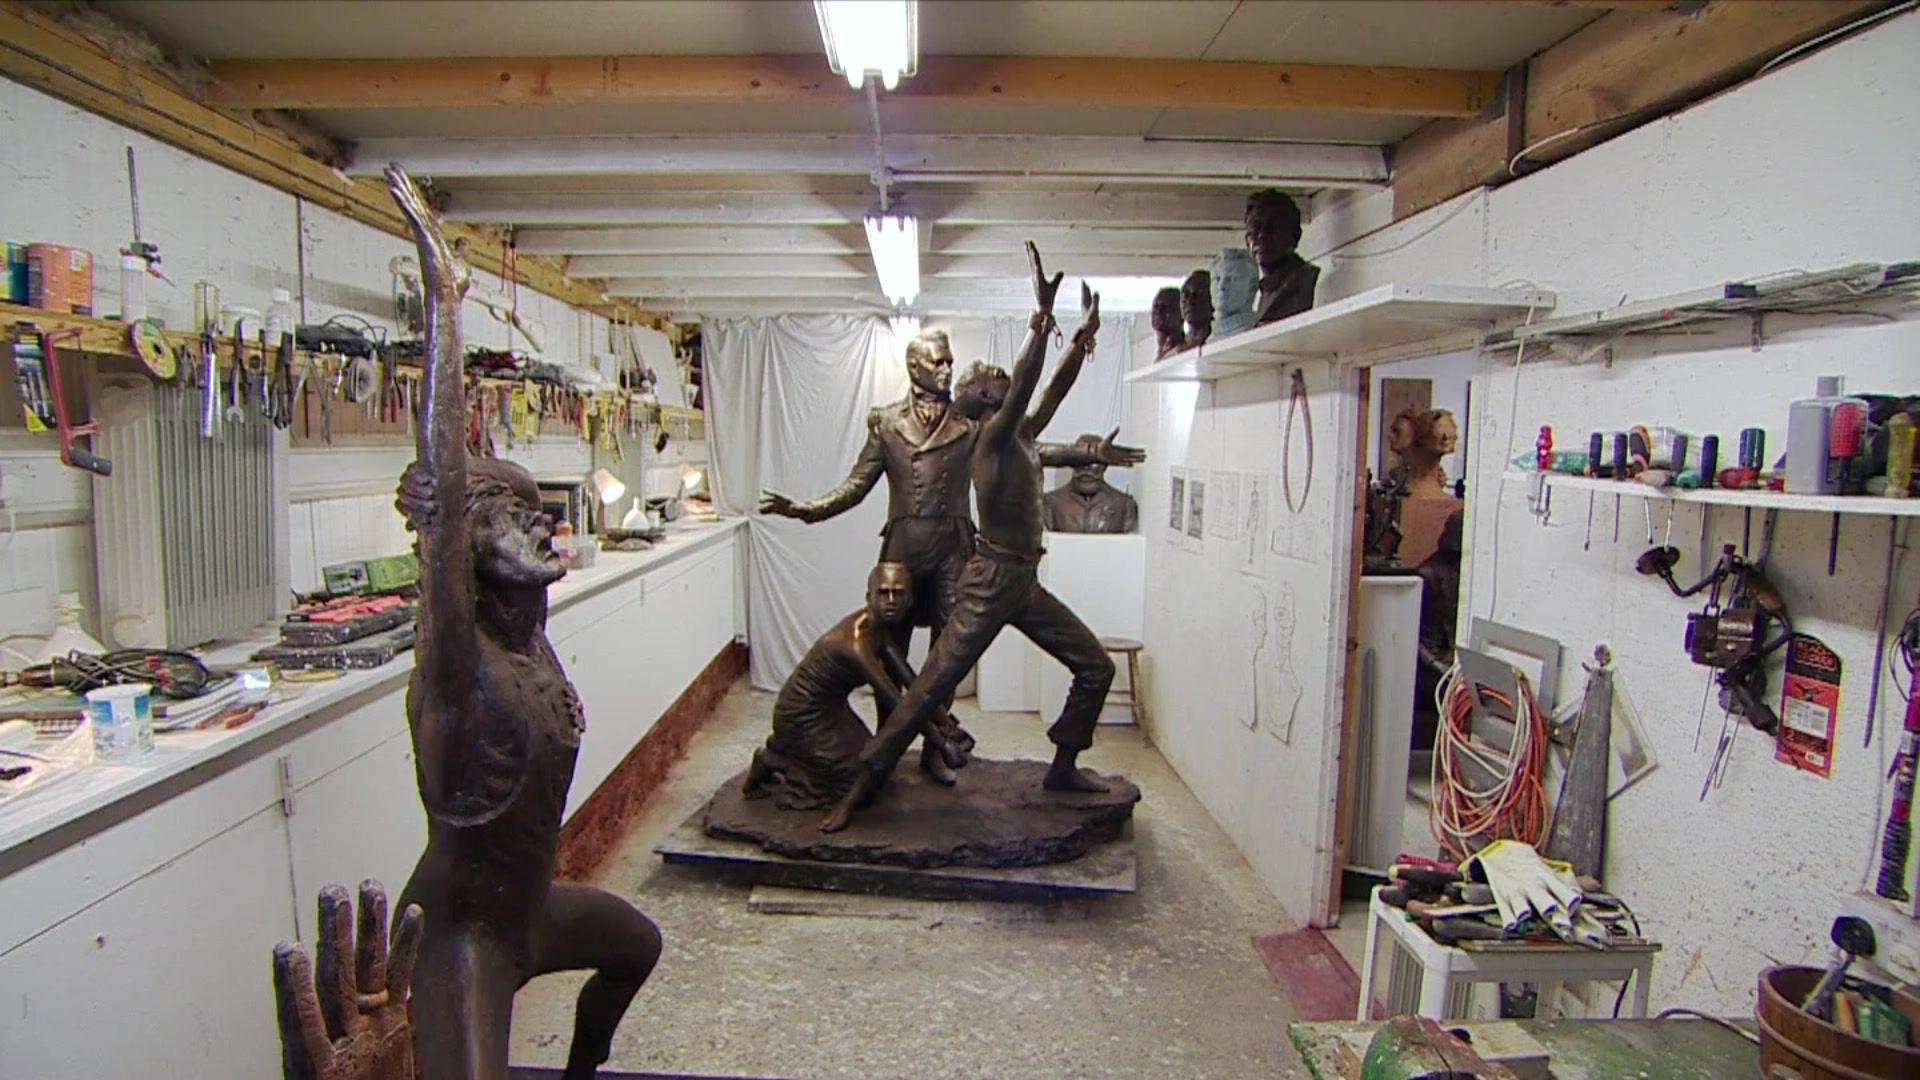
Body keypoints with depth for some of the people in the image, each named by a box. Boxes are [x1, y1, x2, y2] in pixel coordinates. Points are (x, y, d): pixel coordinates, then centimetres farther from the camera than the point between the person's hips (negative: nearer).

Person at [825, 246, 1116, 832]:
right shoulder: (993, 438, -12)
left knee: (1096, 668, 14)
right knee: (931, 685, -7)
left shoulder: (1021, 437, 12)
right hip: (991, 582, -9)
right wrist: (1041, 316, -26)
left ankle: (1063, 767, 27)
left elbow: (1053, 389, 17)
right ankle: (861, 788, 1)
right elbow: (1026, 385, -27)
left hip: (1025, 584, 9)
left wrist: (1084, 335, 12)